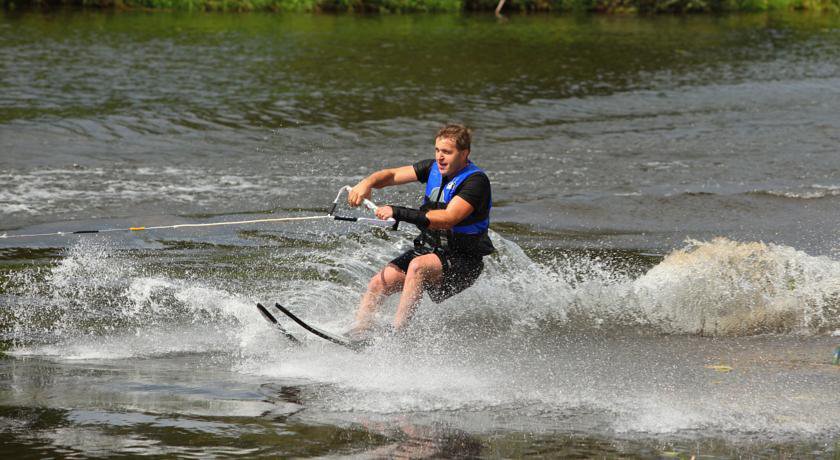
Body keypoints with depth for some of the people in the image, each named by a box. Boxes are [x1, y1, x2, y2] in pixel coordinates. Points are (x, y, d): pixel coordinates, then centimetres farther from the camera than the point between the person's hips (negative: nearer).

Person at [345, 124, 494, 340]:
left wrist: (399, 213, -35)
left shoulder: (476, 181, -20)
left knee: (418, 266, -35)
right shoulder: (434, 168, 2)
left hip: (462, 260, -7)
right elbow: (392, 175, 2)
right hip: (428, 247, 7)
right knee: (378, 283, -10)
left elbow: (447, 219, -31)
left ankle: (397, 332, -35)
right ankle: (356, 334, -12)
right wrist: (368, 182, -21)